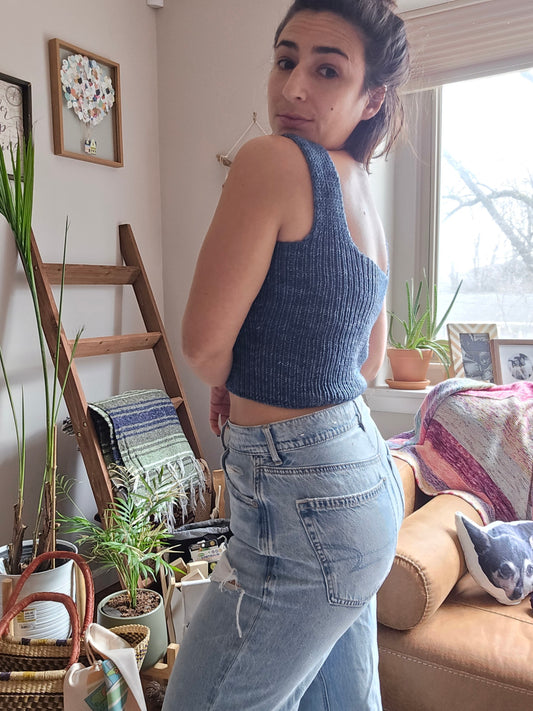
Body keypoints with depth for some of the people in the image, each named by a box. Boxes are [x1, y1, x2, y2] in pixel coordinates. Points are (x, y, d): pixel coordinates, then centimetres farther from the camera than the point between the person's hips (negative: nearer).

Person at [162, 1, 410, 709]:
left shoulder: (272, 160, -16)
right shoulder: (367, 202, 11)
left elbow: (203, 339, -17)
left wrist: (224, 385, 4)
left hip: (307, 502, -9)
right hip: (365, 477, 9)